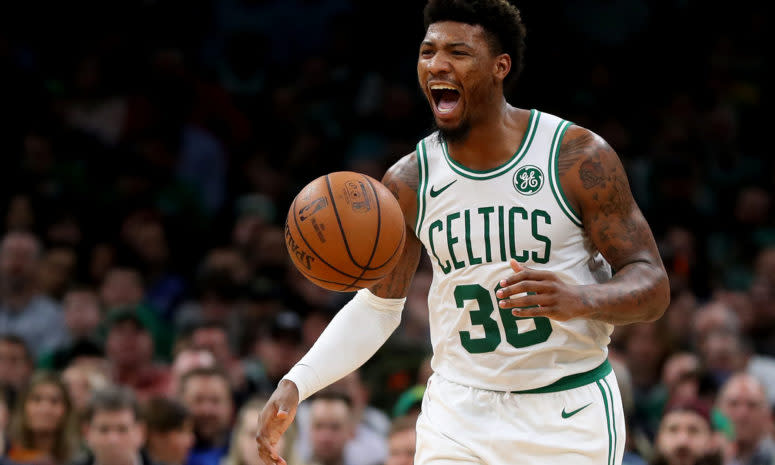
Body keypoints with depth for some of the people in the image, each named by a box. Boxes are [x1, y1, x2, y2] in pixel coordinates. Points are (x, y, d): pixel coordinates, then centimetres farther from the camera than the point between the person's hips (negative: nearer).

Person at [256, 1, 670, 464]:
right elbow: (378, 305, 11)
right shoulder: (408, 182, 1)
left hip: (568, 414, -2)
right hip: (458, 414, 2)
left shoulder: (579, 158, -9)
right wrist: (296, 385, -3)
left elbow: (653, 286, -9)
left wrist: (583, 299, -31)